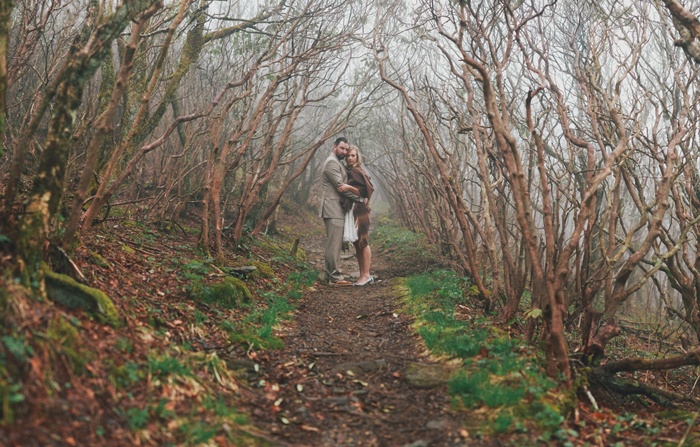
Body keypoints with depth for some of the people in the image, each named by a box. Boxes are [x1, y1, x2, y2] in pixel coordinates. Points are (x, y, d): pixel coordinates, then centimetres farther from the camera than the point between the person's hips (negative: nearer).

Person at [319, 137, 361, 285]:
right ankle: (335, 276, -10)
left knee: (333, 243, 12)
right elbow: (340, 186, -17)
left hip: (336, 209, 11)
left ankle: (329, 273, 17)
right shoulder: (332, 163, -11)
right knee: (335, 243, -11)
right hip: (333, 209, -11)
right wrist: (359, 198, -10)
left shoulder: (337, 163, 22)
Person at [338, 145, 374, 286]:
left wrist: (349, 187, -26)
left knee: (363, 241, -7)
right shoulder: (349, 171, 15)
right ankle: (362, 275, 12)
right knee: (356, 243, 9)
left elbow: (365, 191, -17)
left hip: (359, 210, -9)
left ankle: (366, 275, -5)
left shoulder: (357, 172, -10)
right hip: (351, 211, 9)